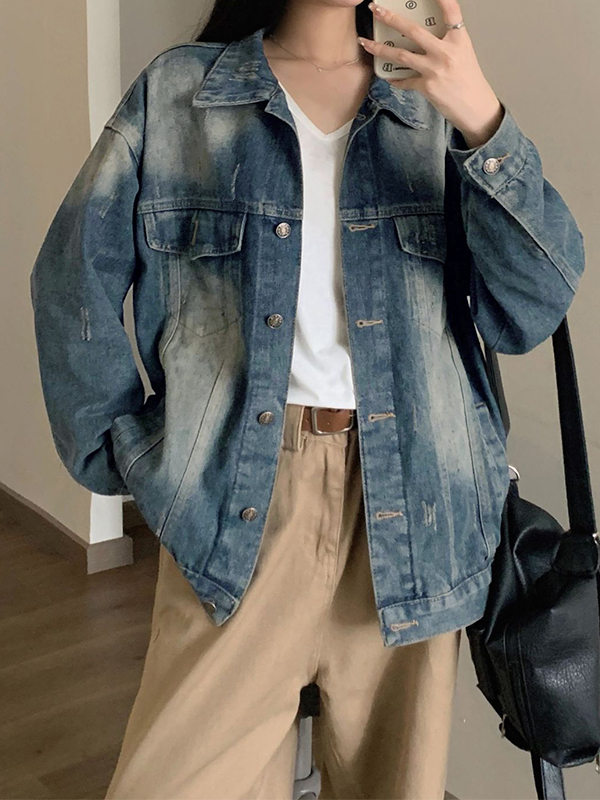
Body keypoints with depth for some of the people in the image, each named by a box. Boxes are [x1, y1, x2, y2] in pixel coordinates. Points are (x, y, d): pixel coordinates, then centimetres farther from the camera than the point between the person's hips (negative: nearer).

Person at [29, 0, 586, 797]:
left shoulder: (434, 112, 8)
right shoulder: (176, 92, 4)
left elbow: (530, 314, -3)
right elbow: (77, 281, 7)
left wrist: (484, 122, -15)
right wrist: (127, 453, 3)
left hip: (407, 509, 2)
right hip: (237, 503, -1)